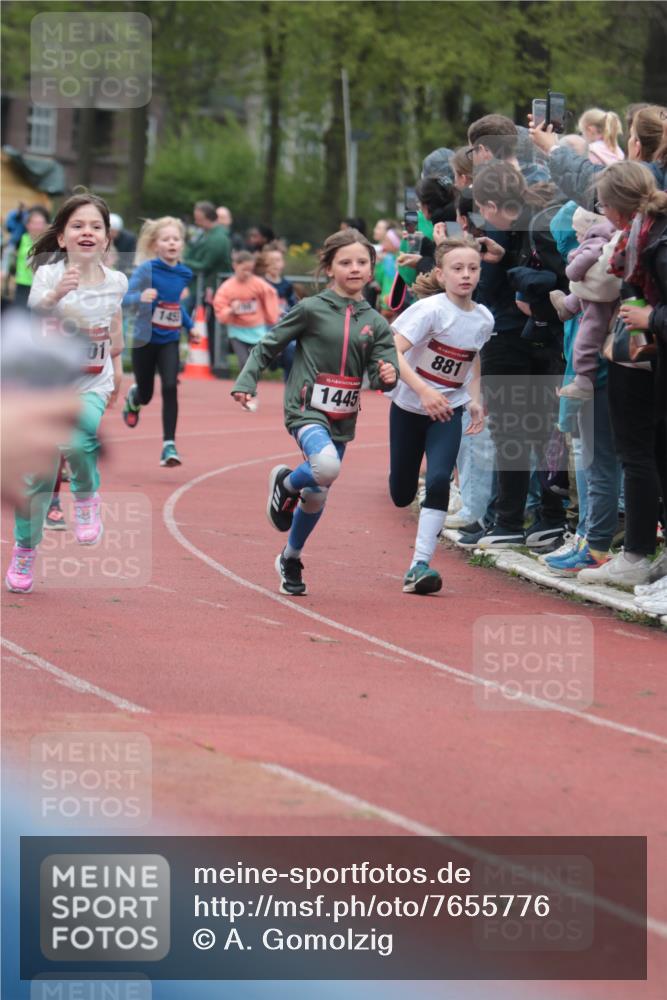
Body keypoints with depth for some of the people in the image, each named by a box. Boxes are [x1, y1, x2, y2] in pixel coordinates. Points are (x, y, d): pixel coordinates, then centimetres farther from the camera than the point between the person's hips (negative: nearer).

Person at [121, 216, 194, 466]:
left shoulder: (184, 274, 2)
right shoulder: (147, 269, -13)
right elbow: (125, 298, -19)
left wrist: (190, 326, 10)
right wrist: (141, 297, -40)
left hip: (169, 340, 3)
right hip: (145, 339, -2)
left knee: (170, 388, -16)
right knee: (146, 394, 10)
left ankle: (169, 446, -13)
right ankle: (134, 397, 49)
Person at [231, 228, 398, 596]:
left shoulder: (375, 323, 6)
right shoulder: (311, 309, -4)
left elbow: (379, 374, 2)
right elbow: (268, 345, 1)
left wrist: (386, 376, -21)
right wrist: (246, 382, -9)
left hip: (342, 419, 5)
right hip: (307, 410, -4)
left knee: (316, 496, 13)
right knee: (327, 466, -33)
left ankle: (290, 559, 37)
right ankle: (285, 482, 2)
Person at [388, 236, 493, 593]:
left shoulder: (484, 319, -4)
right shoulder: (431, 310, -20)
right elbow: (392, 351, -30)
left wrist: (475, 400, 2)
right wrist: (423, 391, -40)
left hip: (449, 409, 2)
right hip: (409, 406, -2)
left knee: (439, 480, -19)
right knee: (401, 494, 7)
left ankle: (420, 566, -17)